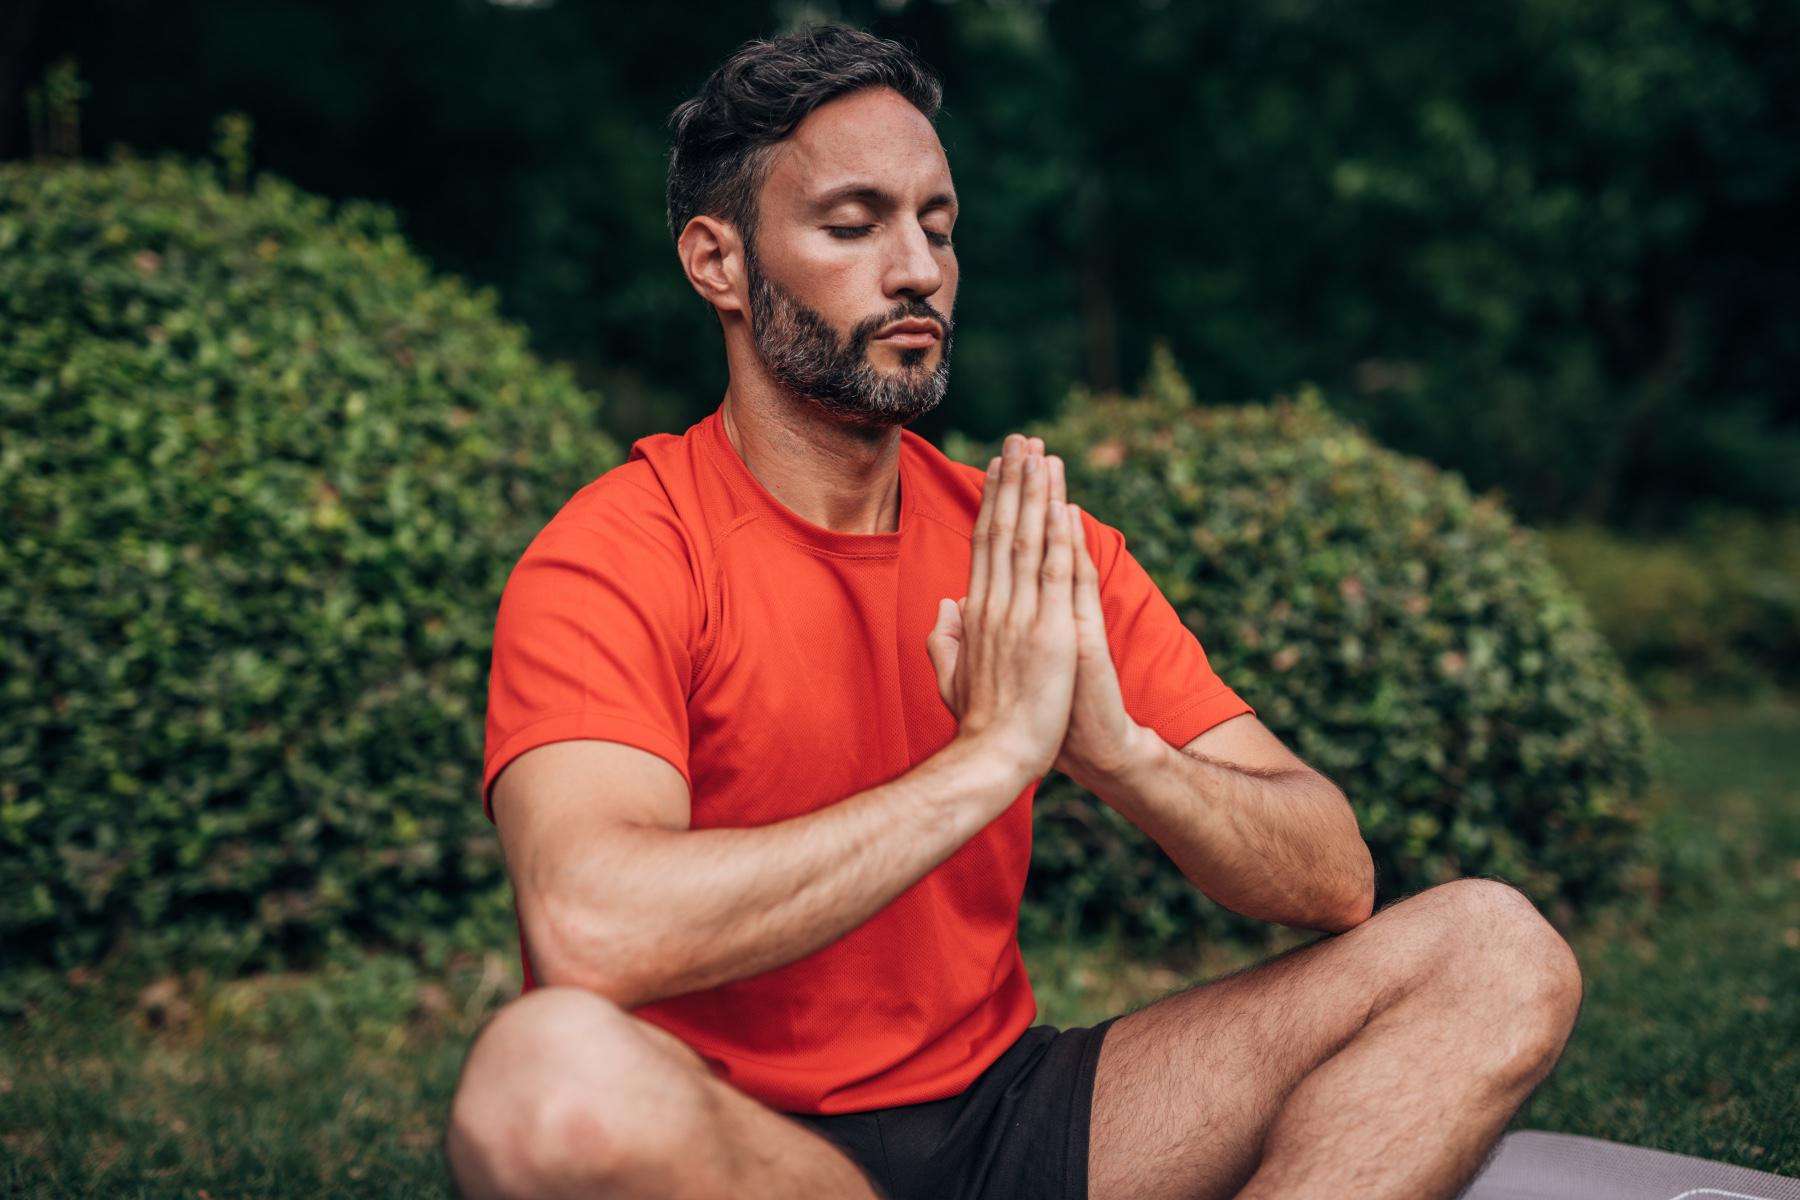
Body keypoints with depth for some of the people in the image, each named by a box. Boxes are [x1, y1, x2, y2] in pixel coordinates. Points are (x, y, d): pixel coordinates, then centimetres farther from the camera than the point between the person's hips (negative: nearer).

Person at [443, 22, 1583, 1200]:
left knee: (1497, 951, -6)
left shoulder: (1042, 552, 3)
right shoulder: (611, 560, -12)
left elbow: (1335, 878, -2)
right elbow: (592, 935, -32)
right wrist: (994, 753, -28)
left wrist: (1120, 751, -23)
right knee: (550, 1074, -40)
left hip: (1003, 1103, 5)